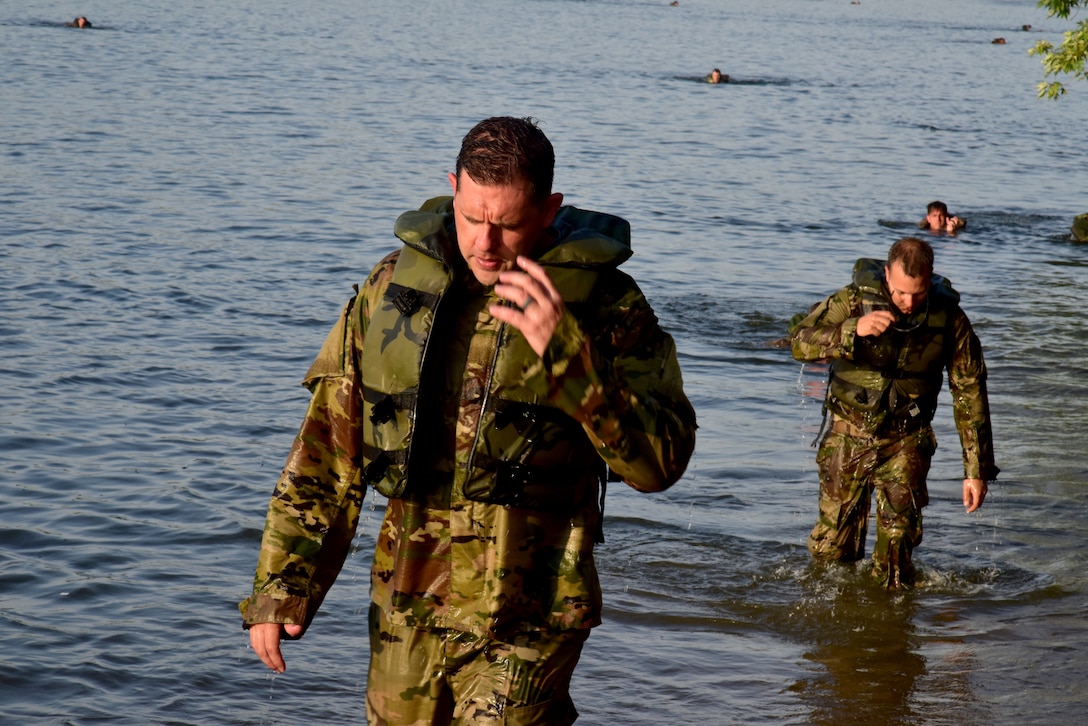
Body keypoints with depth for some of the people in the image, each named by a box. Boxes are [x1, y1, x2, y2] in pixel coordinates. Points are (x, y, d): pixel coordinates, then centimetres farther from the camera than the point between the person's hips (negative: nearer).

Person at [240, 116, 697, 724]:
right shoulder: (394, 287, 3)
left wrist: (565, 352, -26)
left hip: (523, 623, -4)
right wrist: (280, 586, 4)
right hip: (406, 609, 4)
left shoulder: (603, 305, -7)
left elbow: (660, 462, -16)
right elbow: (327, 448, 8)